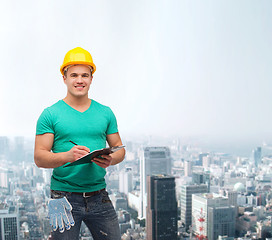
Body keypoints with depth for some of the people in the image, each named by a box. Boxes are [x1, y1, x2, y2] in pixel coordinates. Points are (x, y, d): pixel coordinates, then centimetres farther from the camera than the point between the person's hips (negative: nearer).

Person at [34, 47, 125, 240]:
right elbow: (39, 157, -6)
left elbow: (119, 149, 12)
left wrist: (111, 159, -11)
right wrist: (67, 156, -24)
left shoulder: (105, 113, 9)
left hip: (99, 196, 3)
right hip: (65, 196, -3)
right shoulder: (50, 115, -1)